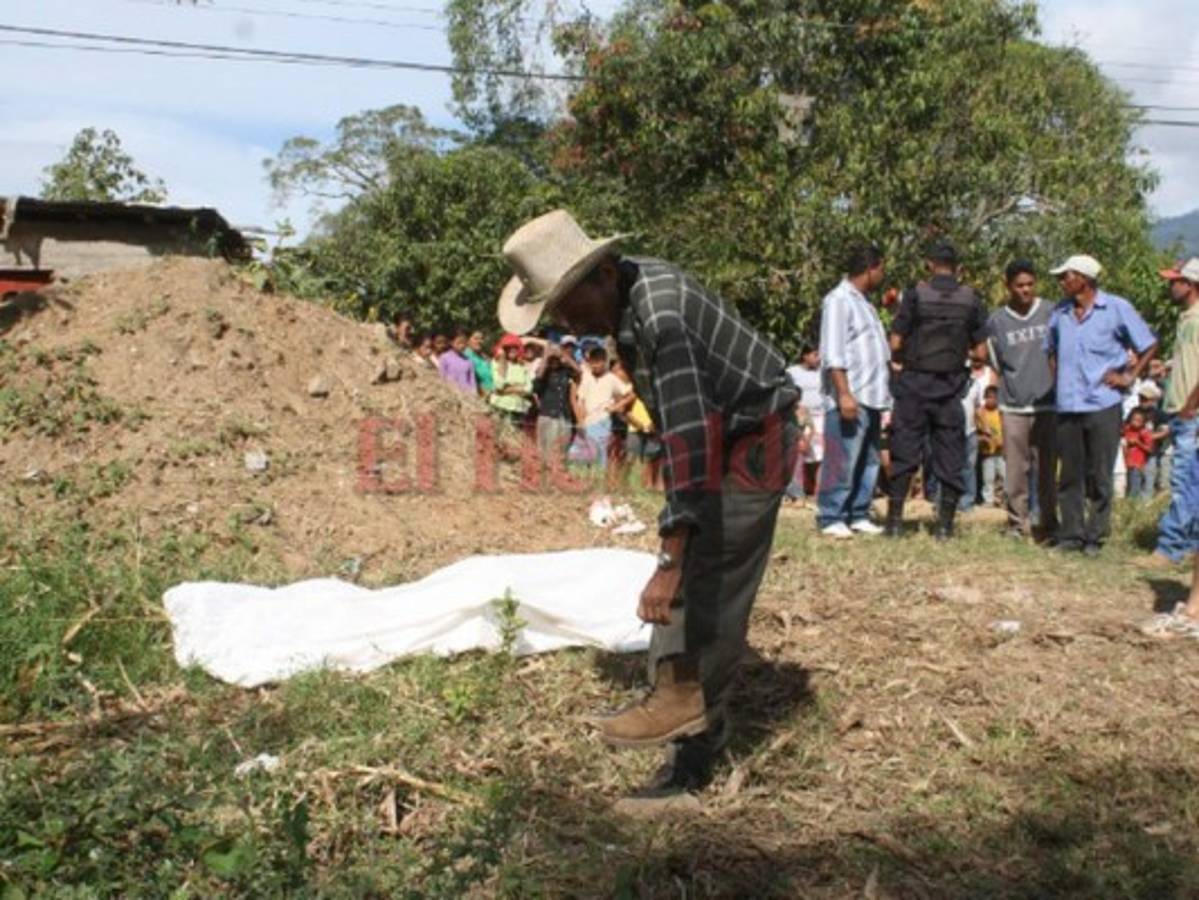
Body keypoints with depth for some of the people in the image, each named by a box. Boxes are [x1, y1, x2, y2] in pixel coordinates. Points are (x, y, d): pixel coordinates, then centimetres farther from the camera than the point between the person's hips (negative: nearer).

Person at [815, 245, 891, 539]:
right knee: (841, 461, -6)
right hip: (849, 398, -9)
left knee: (868, 462, 10)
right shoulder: (838, 300, -8)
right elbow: (833, 354, -16)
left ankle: (858, 516, 17)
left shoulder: (862, 301, 21)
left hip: (871, 397, 9)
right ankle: (831, 519, 1)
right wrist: (844, 394, -21)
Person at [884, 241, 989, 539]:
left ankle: (894, 520, 7)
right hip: (951, 387, 1)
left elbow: (895, 344, -8)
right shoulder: (971, 300, 0)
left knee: (904, 453, 5)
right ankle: (945, 524, 9)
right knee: (949, 456, 8)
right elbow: (980, 352, 0)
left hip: (915, 383, -1)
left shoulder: (915, 295, -6)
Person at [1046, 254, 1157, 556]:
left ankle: (1095, 536, 12)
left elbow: (1149, 345, 4)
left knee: (1100, 475, 2)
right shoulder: (1060, 312, 10)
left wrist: (1130, 377, -2)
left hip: (1103, 404, -4)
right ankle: (1071, 535, 14)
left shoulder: (1116, 308, -2)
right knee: (1069, 475, 7)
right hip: (1067, 406, 4)